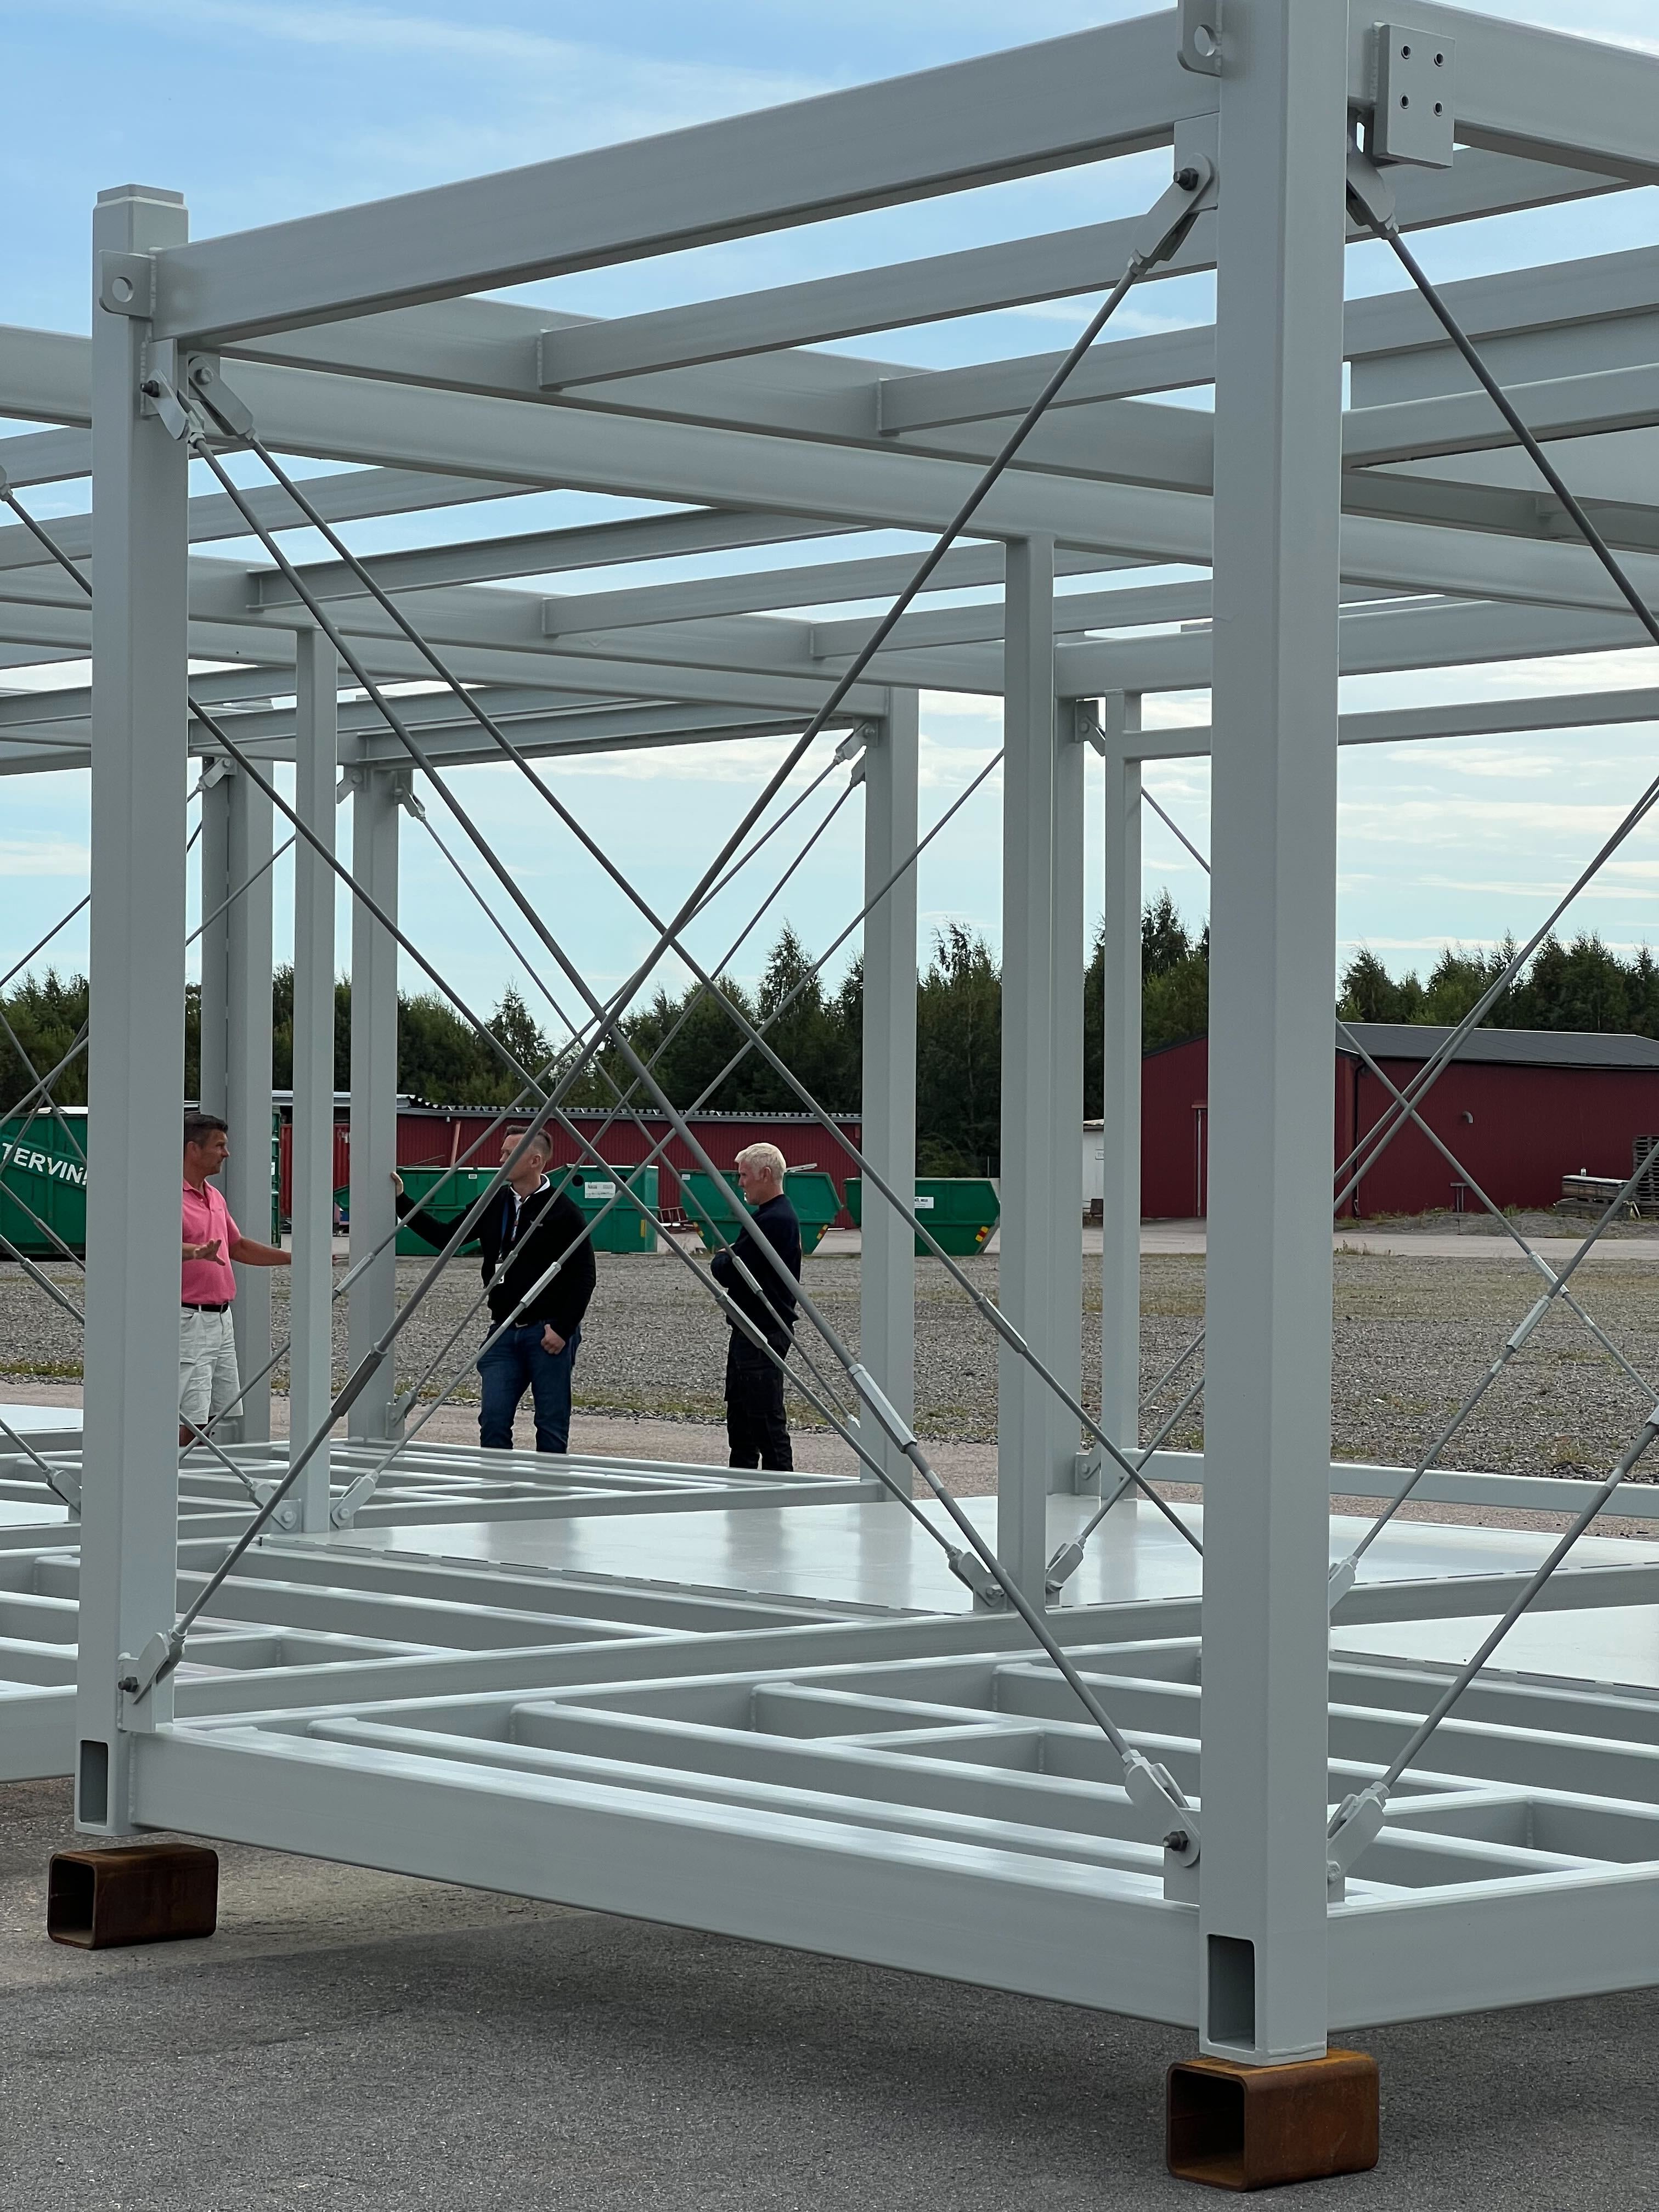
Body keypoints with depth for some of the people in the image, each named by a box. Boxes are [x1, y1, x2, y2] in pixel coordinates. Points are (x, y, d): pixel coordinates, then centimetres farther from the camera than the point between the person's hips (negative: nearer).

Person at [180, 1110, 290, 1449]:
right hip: (188, 1319, -10)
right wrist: (196, 1252, -49)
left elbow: (238, 1247, 29)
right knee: (189, 1421, -12)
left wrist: (295, 1259, 28)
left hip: (221, 1319, 10)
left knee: (221, 1414, 9)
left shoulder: (214, 1196, 17)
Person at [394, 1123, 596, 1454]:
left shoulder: (564, 1212, -6)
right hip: (503, 1333, 5)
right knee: (493, 1421, -1)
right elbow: (445, 1237, 18)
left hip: (549, 1334, -5)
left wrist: (562, 1329, -12)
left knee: (552, 1425, 1)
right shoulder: (494, 1205, 11)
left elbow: (584, 1275, -6)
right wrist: (401, 1203, 12)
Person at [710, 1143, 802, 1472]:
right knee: (740, 1415, 17)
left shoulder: (774, 1221, -19)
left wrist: (721, 1259, 0)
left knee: (767, 1420, -8)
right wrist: (729, 1260, 1)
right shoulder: (767, 1215, 16)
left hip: (765, 1332, -11)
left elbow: (728, 1274, -20)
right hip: (750, 1329, 11)